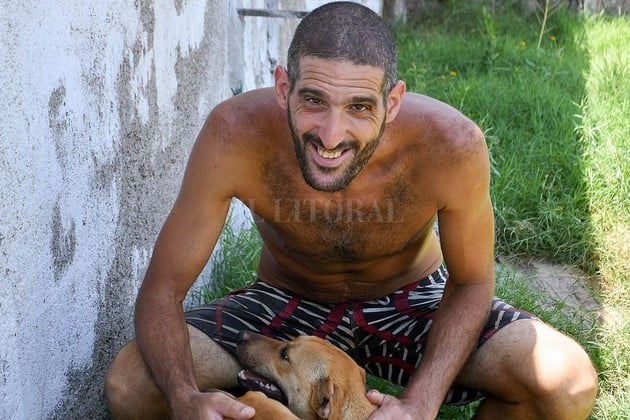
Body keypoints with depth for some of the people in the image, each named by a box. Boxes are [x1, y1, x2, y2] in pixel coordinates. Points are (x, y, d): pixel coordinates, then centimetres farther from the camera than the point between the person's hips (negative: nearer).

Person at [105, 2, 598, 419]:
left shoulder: (452, 146, -32)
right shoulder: (235, 136, -31)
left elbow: (471, 282, -14)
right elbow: (162, 288, -22)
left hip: (411, 303, 1)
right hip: (286, 306, 0)